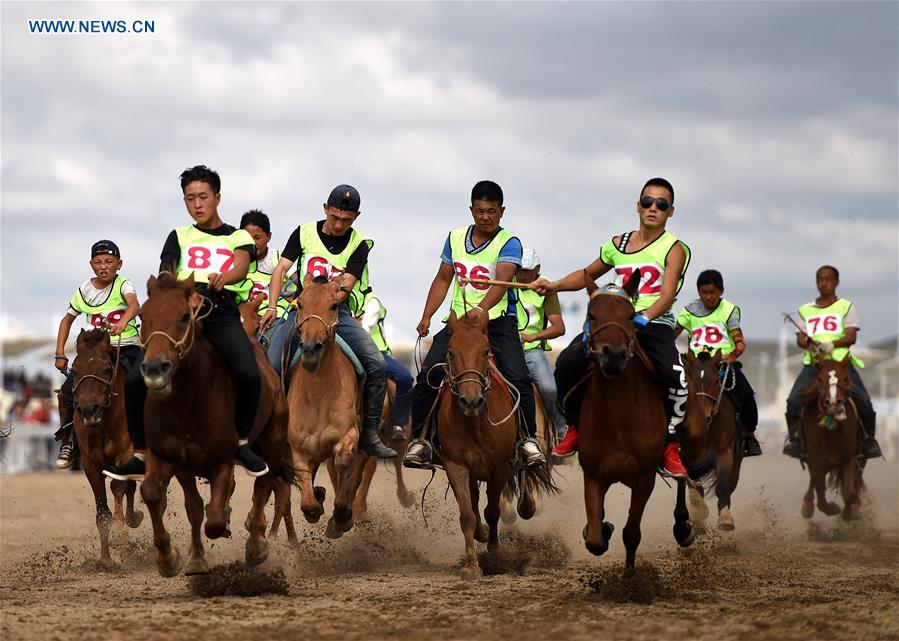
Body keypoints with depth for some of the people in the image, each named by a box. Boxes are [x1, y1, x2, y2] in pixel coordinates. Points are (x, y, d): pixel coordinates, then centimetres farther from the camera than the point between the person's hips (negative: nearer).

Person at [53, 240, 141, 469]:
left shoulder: (123, 284, -7)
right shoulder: (84, 290, 5)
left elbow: (134, 304, -29)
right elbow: (68, 319, 18)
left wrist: (123, 322, -51)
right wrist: (60, 353, 9)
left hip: (127, 348, -3)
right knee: (66, 392, -9)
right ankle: (68, 443, 10)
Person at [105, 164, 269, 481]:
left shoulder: (238, 237, 19)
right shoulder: (179, 236, 23)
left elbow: (241, 264, -3)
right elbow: (165, 273, 8)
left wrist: (224, 278, -28)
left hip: (222, 314, -2)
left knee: (249, 375, -29)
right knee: (135, 379, -15)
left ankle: (242, 443, -6)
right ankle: (140, 455, 0)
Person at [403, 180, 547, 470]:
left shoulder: (508, 244, -8)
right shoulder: (455, 238, 8)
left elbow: (501, 281, -24)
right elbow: (443, 279, 18)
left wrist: (480, 309, -41)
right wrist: (426, 316, 9)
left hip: (498, 320, -4)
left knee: (518, 378, -21)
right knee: (428, 375, -11)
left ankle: (529, 440, -8)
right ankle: (417, 439, 1)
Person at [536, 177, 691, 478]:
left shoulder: (674, 249, 0)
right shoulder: (619, 244, 16)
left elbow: (667, 295, -14)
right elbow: (588, 274, 30)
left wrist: (644, 318, -32)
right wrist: (555, 286, 12)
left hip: (655, 325, -4)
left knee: (675, 377, -32)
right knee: (568, 362, -19)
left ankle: (670, 449, -17)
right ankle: (576, 427, 3)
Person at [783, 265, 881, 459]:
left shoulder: (846, 307, 12)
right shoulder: (805, 310, 20)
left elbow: (851, 337, 0)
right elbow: (800, 339, 12)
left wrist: (831, 344, -19)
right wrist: (809, 344, -12)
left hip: (841, 361, -2)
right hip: (813, 363, 2)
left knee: (863, 401, -19)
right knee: (793, 401, -21)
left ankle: (868, 439, 0)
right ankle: (794, 438, -2)